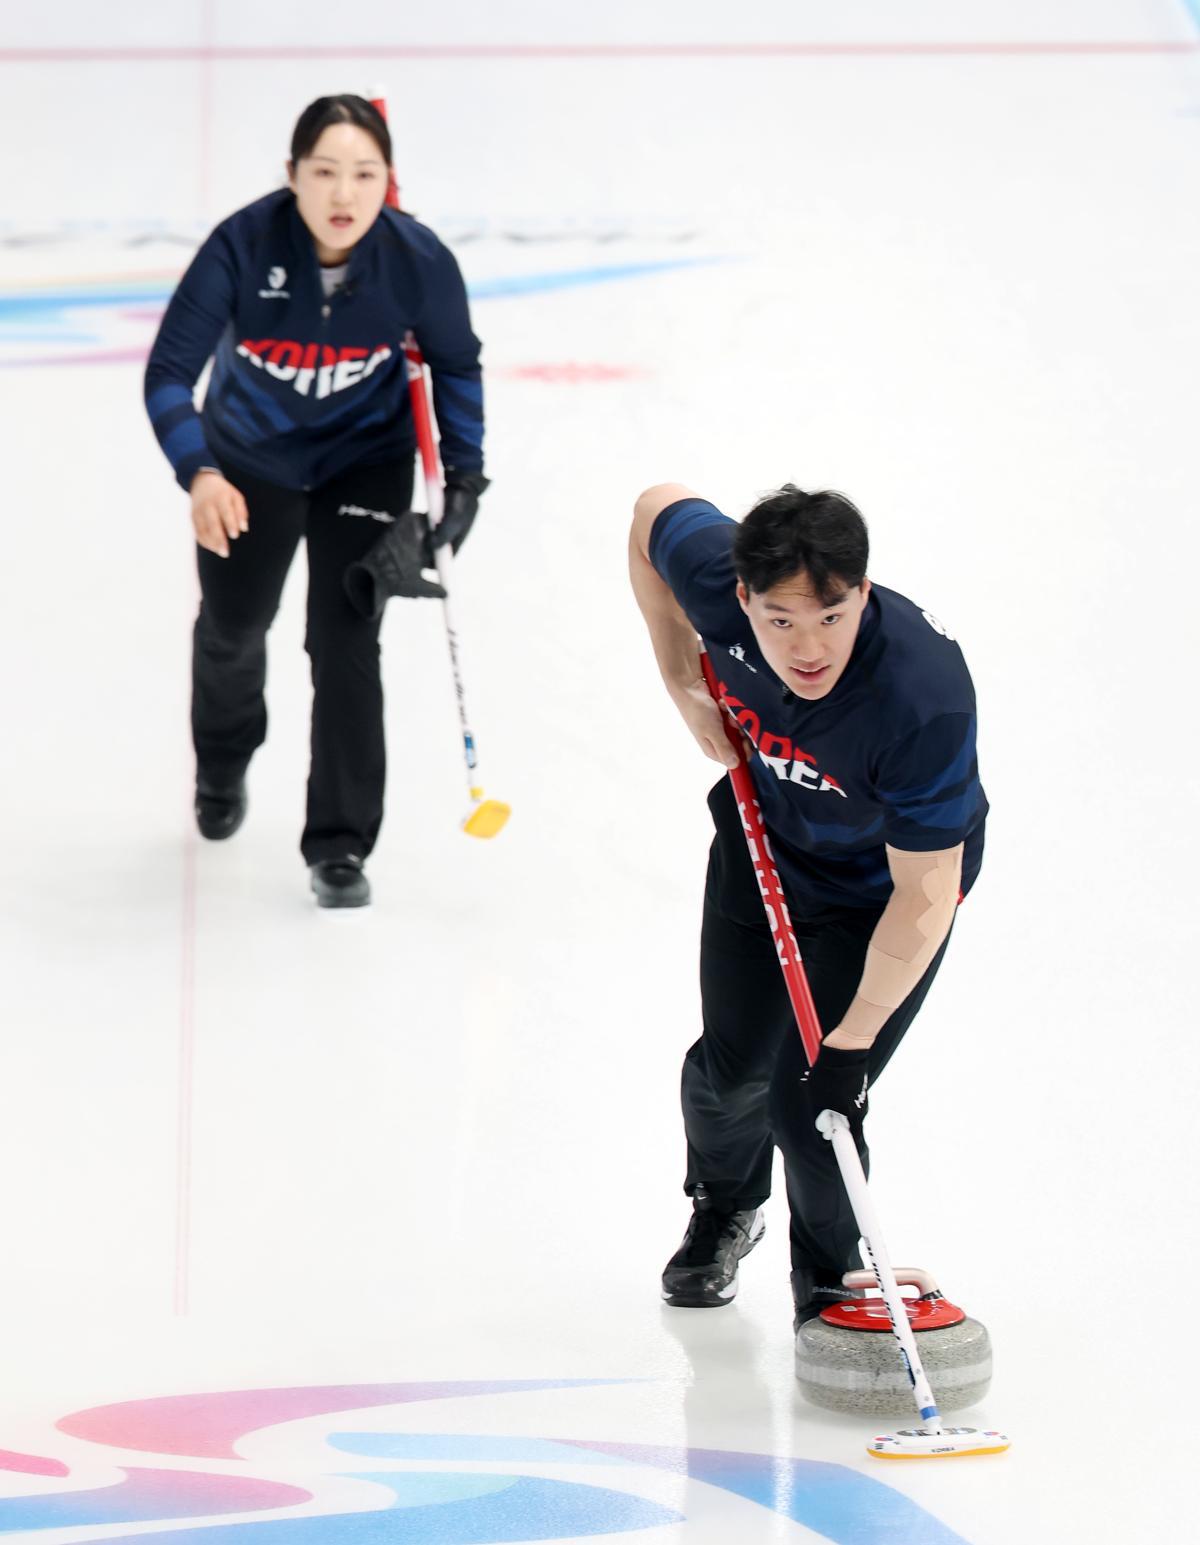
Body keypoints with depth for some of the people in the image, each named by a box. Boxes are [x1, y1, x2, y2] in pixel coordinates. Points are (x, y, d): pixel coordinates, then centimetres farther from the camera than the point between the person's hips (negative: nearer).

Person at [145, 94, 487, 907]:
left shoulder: (418, 260, -27)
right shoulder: (243, 245, -32)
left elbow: (456, 364, -6)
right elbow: (168, 374, -30)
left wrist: (465, 475, -7)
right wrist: (199, 473, -45)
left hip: (366, 460, -1)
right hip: (251, 460, 1)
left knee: (346, 640, -11)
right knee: (232, 627, 20)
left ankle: (341, 844, 2)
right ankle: (222, 765, 52)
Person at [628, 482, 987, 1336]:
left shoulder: (923, 697, -44)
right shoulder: (716, 576, -32)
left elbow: (923, 897, -35)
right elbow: (657, 510, -5)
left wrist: (853, 1039, -32)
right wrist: (685, 685, -7)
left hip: (883, 881, -4)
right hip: (767, 835, 4)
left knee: (809, 1103, -10)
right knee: (732, 1065, 13)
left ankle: (834, 1280, 18)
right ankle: (725, 1209, 47)